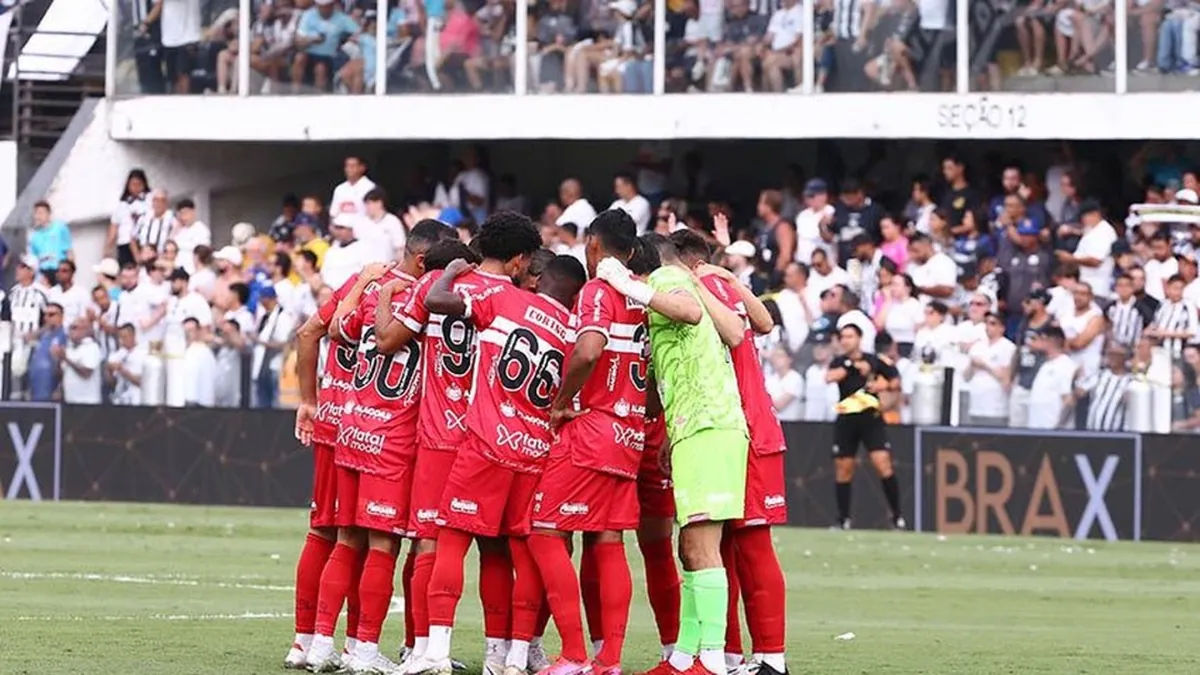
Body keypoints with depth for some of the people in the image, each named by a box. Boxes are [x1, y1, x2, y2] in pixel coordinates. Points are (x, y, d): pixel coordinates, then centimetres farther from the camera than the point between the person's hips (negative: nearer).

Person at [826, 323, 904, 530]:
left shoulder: (874, 361, 5)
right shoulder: (840, 362, 8)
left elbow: (896, 381, 13)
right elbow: (829, 377, -14)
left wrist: (884, 385, -6)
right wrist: (852, 366, -18)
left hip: (870, 418, -2)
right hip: (846, 420, 2)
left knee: (883, 464, -13)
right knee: (843, 470, 3)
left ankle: (897, 516, -7)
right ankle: (843, 519, 13)